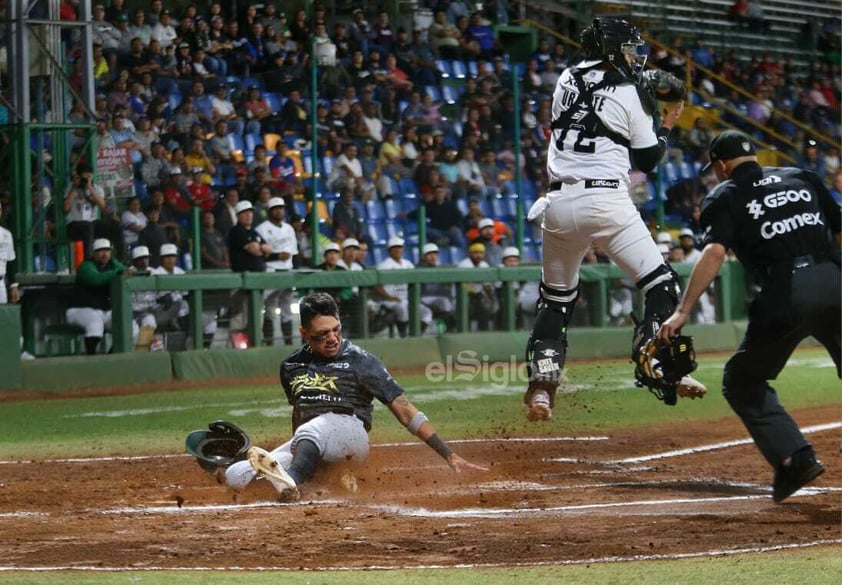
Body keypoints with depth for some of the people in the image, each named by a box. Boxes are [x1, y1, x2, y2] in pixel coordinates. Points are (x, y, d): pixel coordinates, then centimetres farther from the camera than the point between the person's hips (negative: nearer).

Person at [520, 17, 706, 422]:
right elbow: (648, 161, 5)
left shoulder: (567, 79, 12)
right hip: (607, 201, -5)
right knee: (660, 284, 2)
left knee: (555, 296, 17)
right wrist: (666, 125, 22)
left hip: (559, 203, 5)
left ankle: (541, 387, 6)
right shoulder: (630, 93, 1)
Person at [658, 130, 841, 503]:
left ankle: (794, 457, -2)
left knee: (742, 382, 14)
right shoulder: (802, 178, 21)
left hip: (786, 294, -4)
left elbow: (715, 252, -8)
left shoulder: (724, 197, 9)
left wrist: (682, 312, -13)